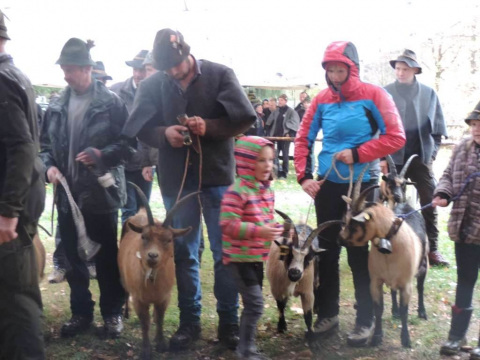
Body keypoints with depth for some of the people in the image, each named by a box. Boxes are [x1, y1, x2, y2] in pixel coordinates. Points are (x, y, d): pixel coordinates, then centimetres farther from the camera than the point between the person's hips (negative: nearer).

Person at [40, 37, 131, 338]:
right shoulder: (57, 106, 8)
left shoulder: (110, 102, -7)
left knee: (107, 257, 8)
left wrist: (102, 155, -21)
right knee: (73, 257, 12)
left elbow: (129, 142, -7)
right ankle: (81, 312, 27)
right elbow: (45, 142, 14)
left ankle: (113, 312, 23)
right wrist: (49, 165, -4)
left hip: (101, 193, -5)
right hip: (68, 194, 5)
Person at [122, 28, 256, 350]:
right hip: (176, 179, 2)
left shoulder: (220, 75, -4)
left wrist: (210, 127, -22)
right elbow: (138, 127, 0)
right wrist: (164, 133, -20)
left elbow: (244, 117, -8)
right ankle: (190, 321, 24)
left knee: (225, 253, 6)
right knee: (183, 253, 11)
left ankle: (229, 322, 19)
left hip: (217, 175, -2)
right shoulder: (152, 84, 1)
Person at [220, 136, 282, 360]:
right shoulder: (237, 191, -20)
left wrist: (275, 229, 0)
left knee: (253, 303, 18)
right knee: (255, 303, -10)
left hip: (258, 256, 9)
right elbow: (228, 224, -25)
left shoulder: (267, 191, 8)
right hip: (240, 257, -9)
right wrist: (258, 231, -30)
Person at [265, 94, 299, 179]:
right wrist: (269, 133, 8)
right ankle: (276, 171, 8)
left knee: (285, 155, 1)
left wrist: (289, 133, -15)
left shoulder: (291, 111, -3)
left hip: (285, 136, -5)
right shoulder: (275, 111, 11)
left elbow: (294, 124, -8)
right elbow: (270, 123, 15)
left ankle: (284, 172, 6)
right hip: (276, 135, 5)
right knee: (275, 154, 1)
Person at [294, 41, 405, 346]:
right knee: (327, 249, 10)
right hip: (327, 184, 4)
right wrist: (304, 176, -5)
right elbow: (303, 139, 6)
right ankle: (328, 313, 23)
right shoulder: (322, 100, 2)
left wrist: (357, 154, -18)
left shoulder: (373, 96, -8)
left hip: (362, 183, -4)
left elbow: (396, 137, -11)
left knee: (359, 252, 2)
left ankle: (365, 320, 15)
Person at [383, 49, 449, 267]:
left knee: (429, 204, 1)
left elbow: (437, 127, 9)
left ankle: (432, 249, 10)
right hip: (394, 158, -1)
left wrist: (432, 152, 0)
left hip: (422, 158, 1)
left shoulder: (428, 93, 3)